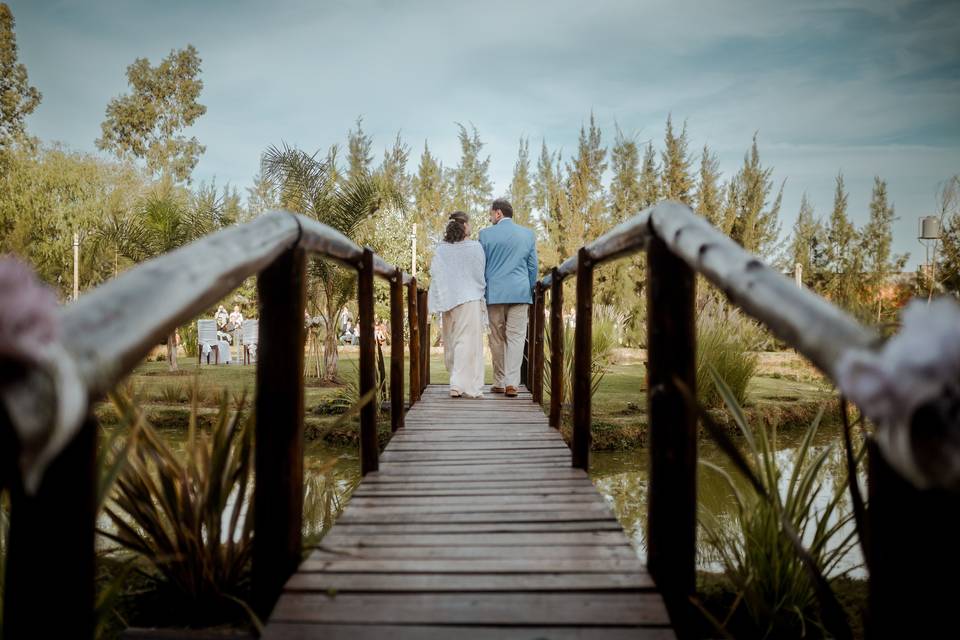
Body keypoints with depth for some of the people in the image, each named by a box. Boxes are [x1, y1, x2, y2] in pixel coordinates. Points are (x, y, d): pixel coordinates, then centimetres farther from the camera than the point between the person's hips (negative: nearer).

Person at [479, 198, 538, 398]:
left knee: (497, 338, 8)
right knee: (516, 337, 0)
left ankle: (499, 383, 12)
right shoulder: (528, 234, 7)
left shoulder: (486, 234, 1)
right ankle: (511, 383, -9)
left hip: (494, 293, -1)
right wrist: (530, 292, 19)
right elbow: (533, 267, 10)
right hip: (520, 292, 1)